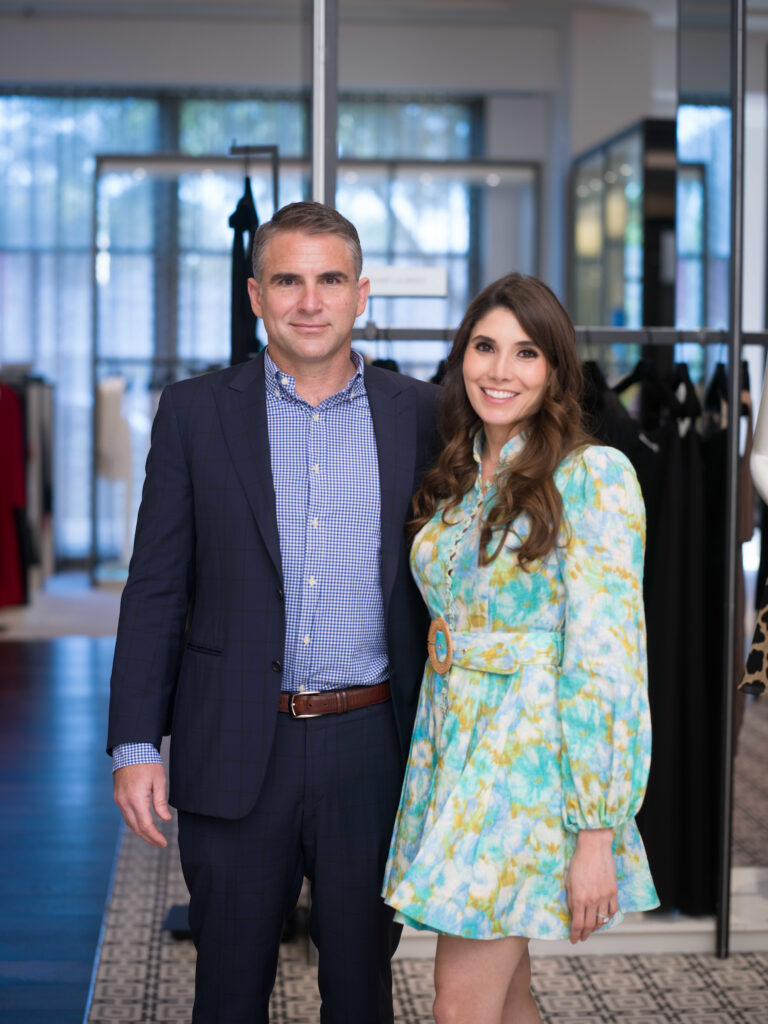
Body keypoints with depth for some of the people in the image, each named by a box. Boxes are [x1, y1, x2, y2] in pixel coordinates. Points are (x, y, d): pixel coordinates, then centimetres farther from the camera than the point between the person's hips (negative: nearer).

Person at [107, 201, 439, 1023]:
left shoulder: (416, 414, 4)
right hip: (238, 753, -1)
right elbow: (155, 589, 1)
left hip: (372, 749, 1)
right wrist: (135, 743, -5)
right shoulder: (195, 412, 1)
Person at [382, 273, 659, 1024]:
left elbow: (607, 659, -15)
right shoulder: (456, 479, 11)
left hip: (529, 755, -7)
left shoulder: (593, 476, -11)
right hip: (453, 748, 7)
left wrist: (596, 834, -18)